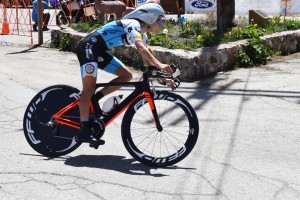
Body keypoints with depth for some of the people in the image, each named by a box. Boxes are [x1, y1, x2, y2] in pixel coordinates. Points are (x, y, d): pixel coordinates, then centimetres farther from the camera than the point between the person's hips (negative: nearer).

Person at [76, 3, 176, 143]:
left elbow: (147, 59, 15)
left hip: (100, 52, 10)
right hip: (88, 47, -10)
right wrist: (159, 65, -48)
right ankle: (84, 131, -21)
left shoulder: (141, 35, 10)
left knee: (127, 75, 1)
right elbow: (141, 48, -37)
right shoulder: (133, 25, -19)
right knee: (89, 87, -18)